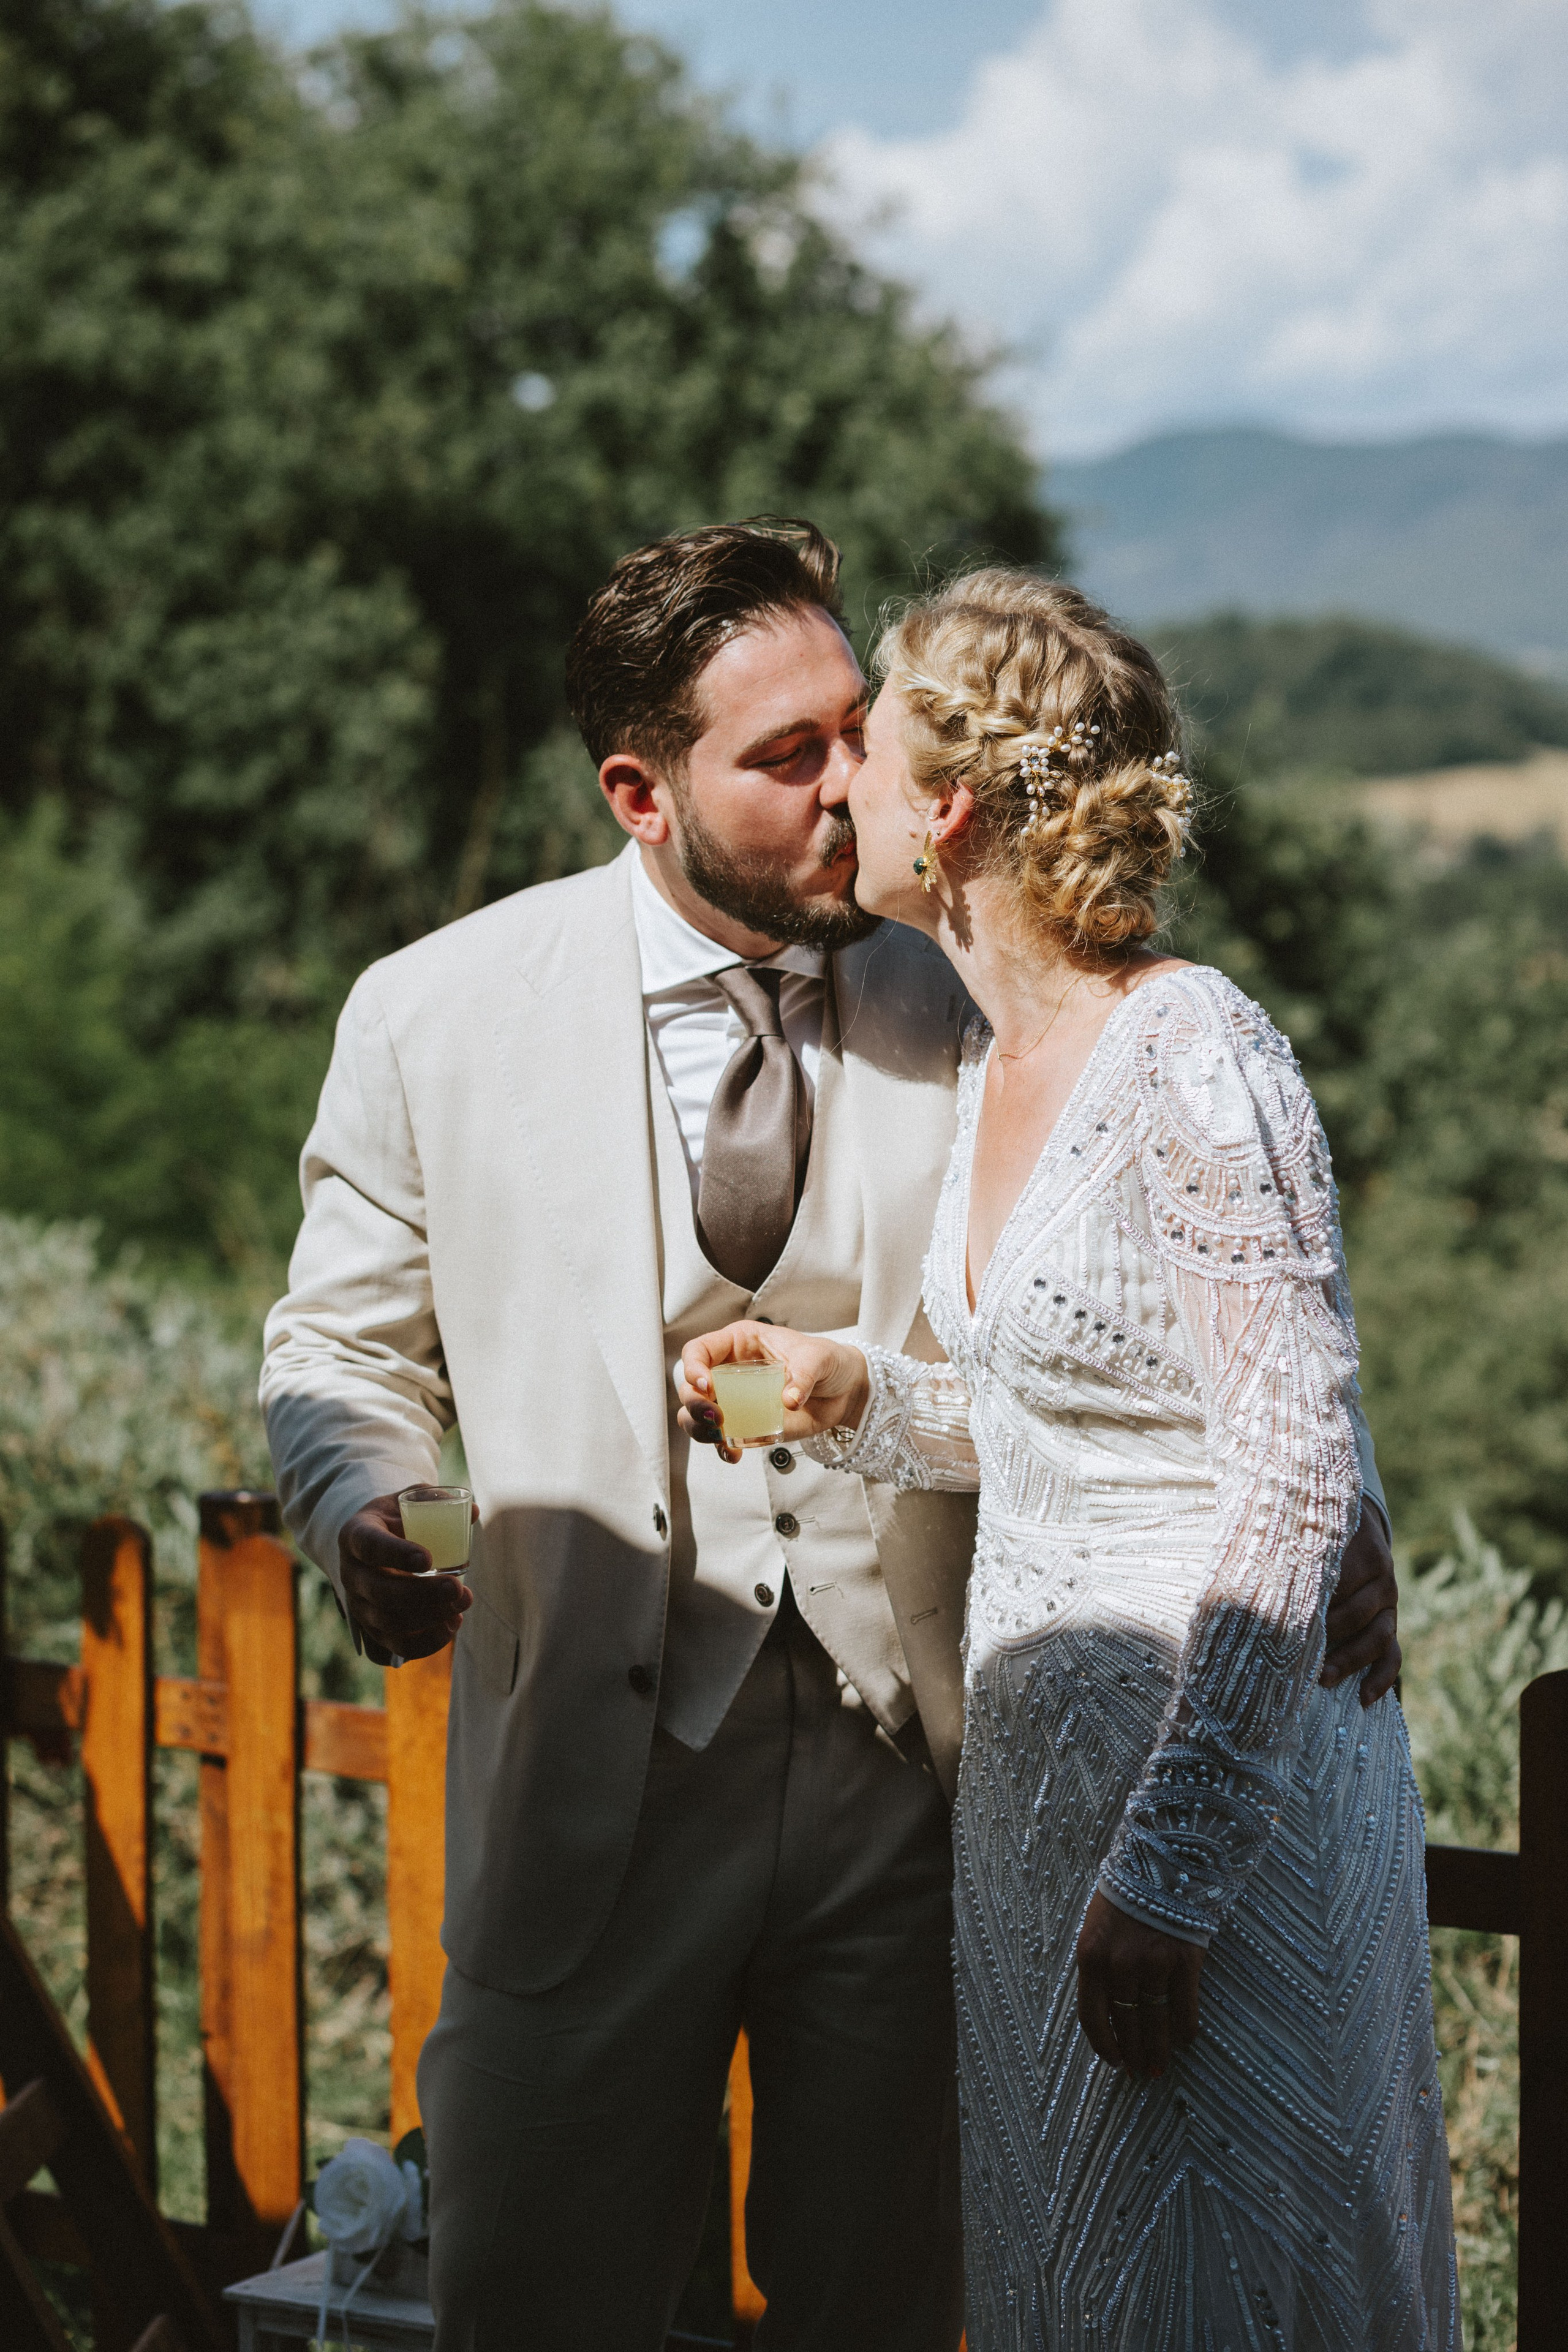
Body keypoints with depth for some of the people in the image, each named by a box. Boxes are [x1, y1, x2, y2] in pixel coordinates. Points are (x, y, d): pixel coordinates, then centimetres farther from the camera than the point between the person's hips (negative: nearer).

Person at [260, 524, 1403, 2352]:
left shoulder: (956, 1006, -1)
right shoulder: (437, 1017, -3)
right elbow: (346, 1350, 8)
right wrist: (361, 1516, -14)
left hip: (906, 1769, 2)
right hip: (599, 1772, -1)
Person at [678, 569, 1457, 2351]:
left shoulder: (1195, 1061, -20)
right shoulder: (997, 1051, 7)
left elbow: (1291, 1482, -23)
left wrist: (1165, 1875, -23)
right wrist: (857, 1397, 2)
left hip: (1226, 1763, -8)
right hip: (1037, 1741, 9)